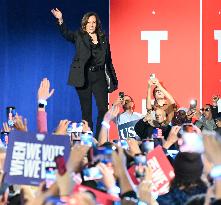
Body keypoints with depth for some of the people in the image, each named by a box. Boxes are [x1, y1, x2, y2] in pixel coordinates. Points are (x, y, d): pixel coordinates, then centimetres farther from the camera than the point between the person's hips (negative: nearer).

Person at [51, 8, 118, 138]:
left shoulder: (103, 38, 11)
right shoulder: (79, 36, 5)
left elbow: (108, 60, 14)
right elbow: (66, 34, -14)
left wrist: (113, 79, 12)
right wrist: (60, 20, -32)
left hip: (99, 76, 2)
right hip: (83, 77, -2)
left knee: (103, 108, -6)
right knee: (86, 110, 3)